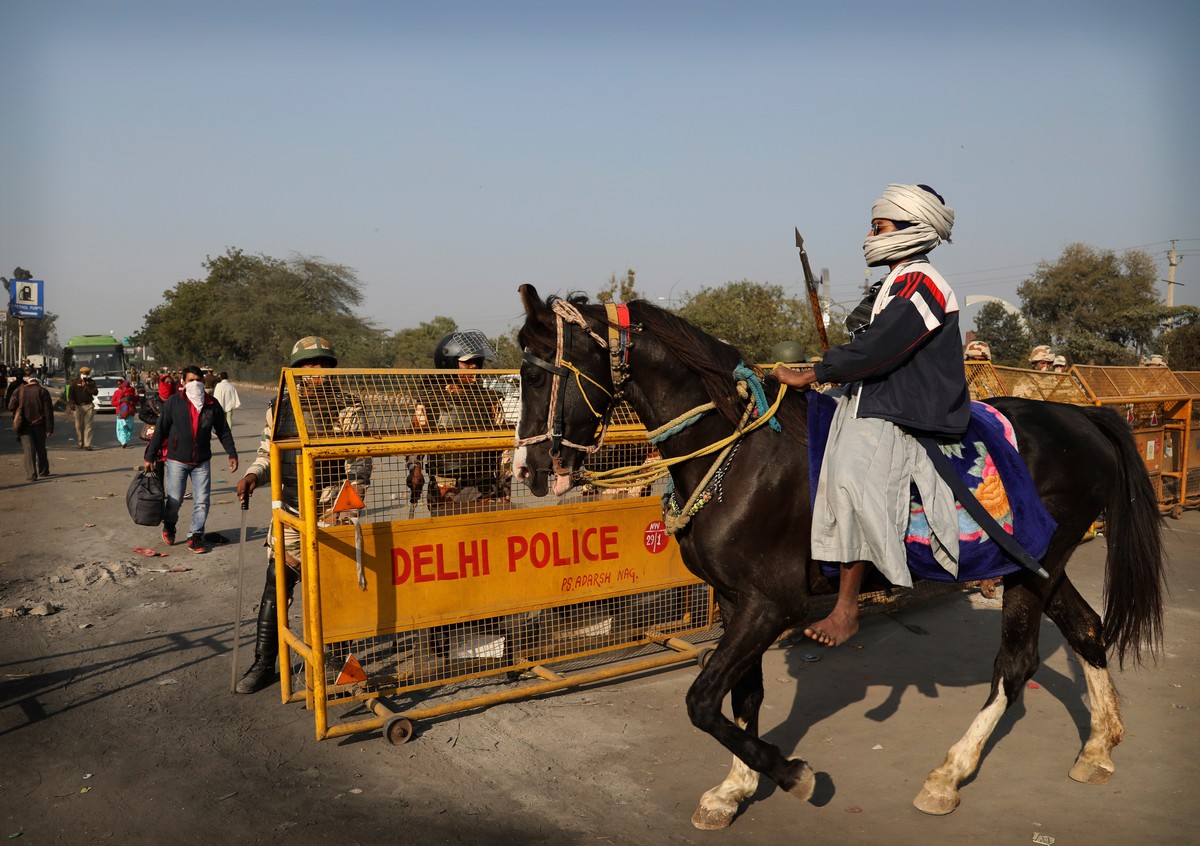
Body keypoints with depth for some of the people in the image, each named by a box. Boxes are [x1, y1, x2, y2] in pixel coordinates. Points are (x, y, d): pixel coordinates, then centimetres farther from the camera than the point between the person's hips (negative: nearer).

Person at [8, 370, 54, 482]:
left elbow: (11, 407, -2)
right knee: (40, 448, 16)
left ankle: (31, 475, -8)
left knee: (28, 450, 0)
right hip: (39, 425, 1)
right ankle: (43, 471, 27)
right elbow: (48, 411, -9)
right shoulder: (43, 391, -6)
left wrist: (18, 415, 18)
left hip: (24, 425, 0)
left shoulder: (19, 391, -4)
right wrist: (49, 427, -6)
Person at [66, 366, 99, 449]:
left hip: (88, 406, 0)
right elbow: (70, 393, -2)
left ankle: (87, 444, -7)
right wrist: (71, 403, -13)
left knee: (88, 426, -5)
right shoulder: (74, 381, 4)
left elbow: (95, 392, -5)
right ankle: (80, 443, 15)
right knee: (79, 426, 3)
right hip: (78, 406, 0)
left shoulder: (91, 382, 8)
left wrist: (87, 386, -16)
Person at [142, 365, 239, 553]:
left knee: (202, 502, -2)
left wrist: (232, 454, 5)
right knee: (174, 500, 2)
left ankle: (195, 535, 11)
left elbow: (223, 431, 9)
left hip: (202, 462, 2)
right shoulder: (173, 403, -4)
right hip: (177, 460, -2)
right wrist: (149, 457, -1)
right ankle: (169, 525, 31)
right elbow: (160, 431, -1)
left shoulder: (212, 405, 2)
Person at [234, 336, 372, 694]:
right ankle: (264, 663, 15)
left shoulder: (348, 409, -3)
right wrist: (253, 475, -5)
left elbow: (359, 461, -6)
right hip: (292, 508, 3)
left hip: (332, 509, -3)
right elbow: (268, 452, 15)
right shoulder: (280, 408, 7)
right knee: (276, 585, 3)